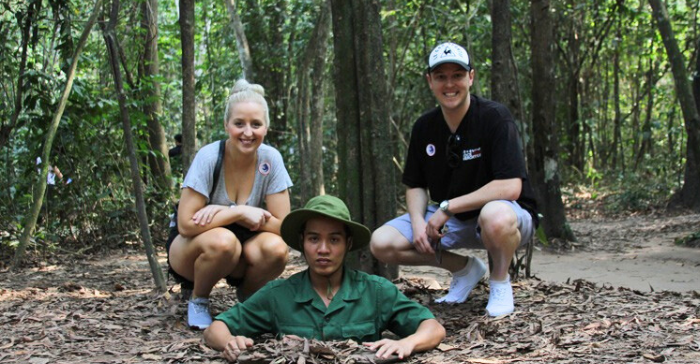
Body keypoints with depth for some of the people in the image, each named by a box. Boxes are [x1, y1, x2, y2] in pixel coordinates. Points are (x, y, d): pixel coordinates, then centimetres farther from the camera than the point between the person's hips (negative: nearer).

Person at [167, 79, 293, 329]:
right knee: (222, 241, -36)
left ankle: (247, 298, 3)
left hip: (241, 254, 2)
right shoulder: (208, 157, -21)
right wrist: (239, 213, -27)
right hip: (191, 247, -2)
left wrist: (224, 213, -24)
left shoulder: (271, 159, -13)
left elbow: (282, 226, -17)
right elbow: (186, 224, -25)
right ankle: (198, 300, -5)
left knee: (275, 248, -30)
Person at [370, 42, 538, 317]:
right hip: (449, 220, 6)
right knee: (381, 243, -12)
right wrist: (418, 221, -13)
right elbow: (415, 185, 9)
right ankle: (465, 268, 9)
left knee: (496, 217, -43)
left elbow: (510, 187, -26)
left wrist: (447, 207, -24)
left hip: (506, 213, -6)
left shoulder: (494, 117, -18)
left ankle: (500, 281, -8)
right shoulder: (424, 127, 0)